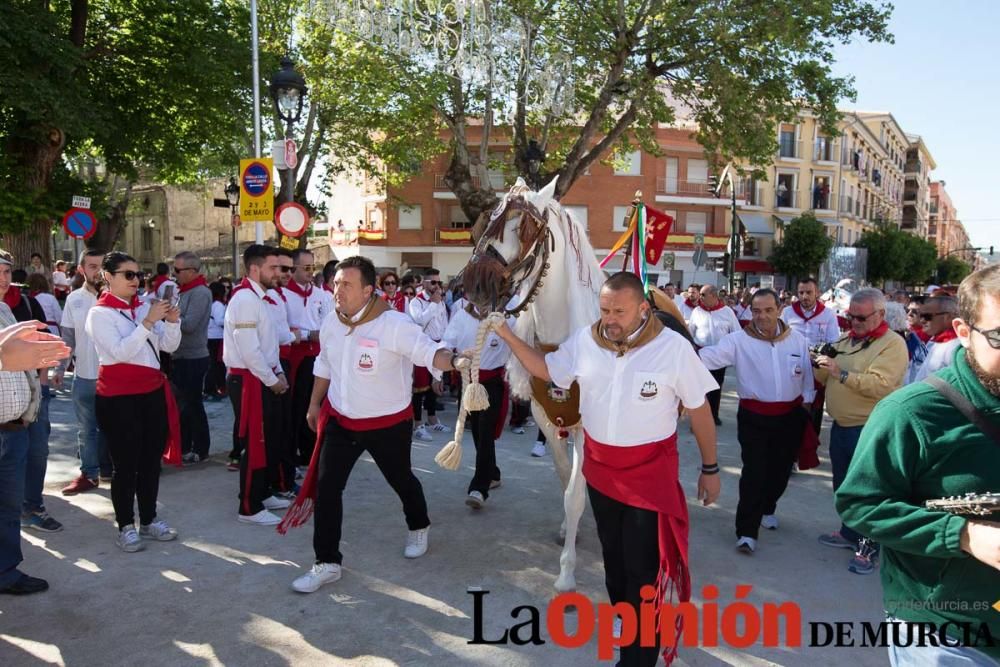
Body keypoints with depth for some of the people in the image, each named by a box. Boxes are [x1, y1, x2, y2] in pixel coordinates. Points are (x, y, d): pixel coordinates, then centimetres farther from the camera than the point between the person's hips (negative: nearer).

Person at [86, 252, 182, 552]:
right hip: (119, 396, -5)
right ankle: (126, 527, 16)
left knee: (151, 460, 12)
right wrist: (148, 322, -25)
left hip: (153, 391, 6)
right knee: (125, 463, 2)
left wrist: (173, 321, -12)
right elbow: (121, 352, -20)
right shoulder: (99, 313, -7)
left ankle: (148, 521, 26)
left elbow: (169, 346, 5)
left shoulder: (145, 306, 8)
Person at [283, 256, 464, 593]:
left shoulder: (394, 324, -23)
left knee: (401, 479, 18)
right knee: (326, 487, -3)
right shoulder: (331, 324, -3)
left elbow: (430, 352, -31)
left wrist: (453, 361, -53)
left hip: (388, 423, -4)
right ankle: (327, 563, 12)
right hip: (340, 420, 4)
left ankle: (418, 527, 49)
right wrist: (315, 404, 19)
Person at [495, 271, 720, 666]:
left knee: (643, 569, 2)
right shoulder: (585, 340, -8)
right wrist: (507, 336, -4)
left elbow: (699, 409, -7)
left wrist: (710, 468, -1)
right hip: (599, 470, 4)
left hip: (650, 475, -4)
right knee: (613, 555, 22)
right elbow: (546, 369, 8)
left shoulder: (674, 348, -17)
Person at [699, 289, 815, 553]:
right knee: (754, 472, -6)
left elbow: (806, 375, 9)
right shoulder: (738, 340, -10)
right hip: (754, 417, -3)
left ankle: (767, 508, 43)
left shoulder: (797, 340, 1)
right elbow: (710, 356, -23)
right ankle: (747, 531, 1)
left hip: (789, 417, 4)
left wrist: (806, 405, 9)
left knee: (780, 469, 17)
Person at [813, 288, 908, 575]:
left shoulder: (892, 344, -12)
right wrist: (821, 365, -6)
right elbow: (825, 379, 15)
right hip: (841, 426, 8)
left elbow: (879, 385, -25)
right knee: (843, 486, 19)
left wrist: (841, 373, -28)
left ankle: (868, 547, 16)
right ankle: (849, 533, 37)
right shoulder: (846, 340, 11)